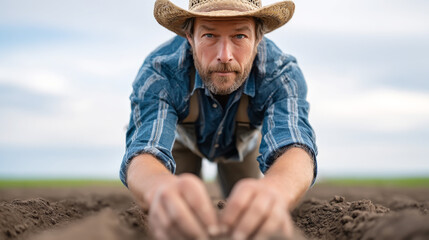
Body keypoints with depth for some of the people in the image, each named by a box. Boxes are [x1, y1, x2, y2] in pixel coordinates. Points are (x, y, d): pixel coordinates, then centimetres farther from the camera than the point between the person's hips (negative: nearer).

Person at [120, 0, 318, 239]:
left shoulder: (282, 74, -42)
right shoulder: (158, 73, -43)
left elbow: (294, 149, -59)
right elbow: (145, 154, -58)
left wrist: (272, 192, -86)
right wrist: (162, 190, -86)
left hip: (244, 142, 1)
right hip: (182, 138, -1)